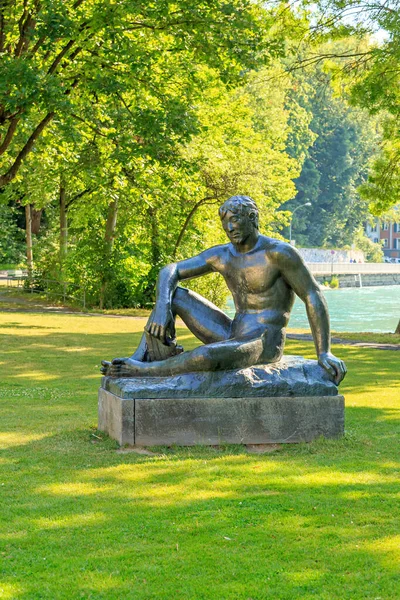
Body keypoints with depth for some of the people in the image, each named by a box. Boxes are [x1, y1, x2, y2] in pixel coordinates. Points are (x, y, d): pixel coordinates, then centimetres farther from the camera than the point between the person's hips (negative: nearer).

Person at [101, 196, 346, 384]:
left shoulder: (278, 252, -13)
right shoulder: (221, 256, 7)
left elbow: (314, 297, -12)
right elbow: (170, 271, 7)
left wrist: (324, 354, -16)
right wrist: (162, 307, -15)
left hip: (263, 346, -8)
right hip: (231, 336, 8)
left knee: (207, 356, -37)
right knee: (172, 294, 2)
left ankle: (142, 371, -16)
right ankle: (144, 357, -14)